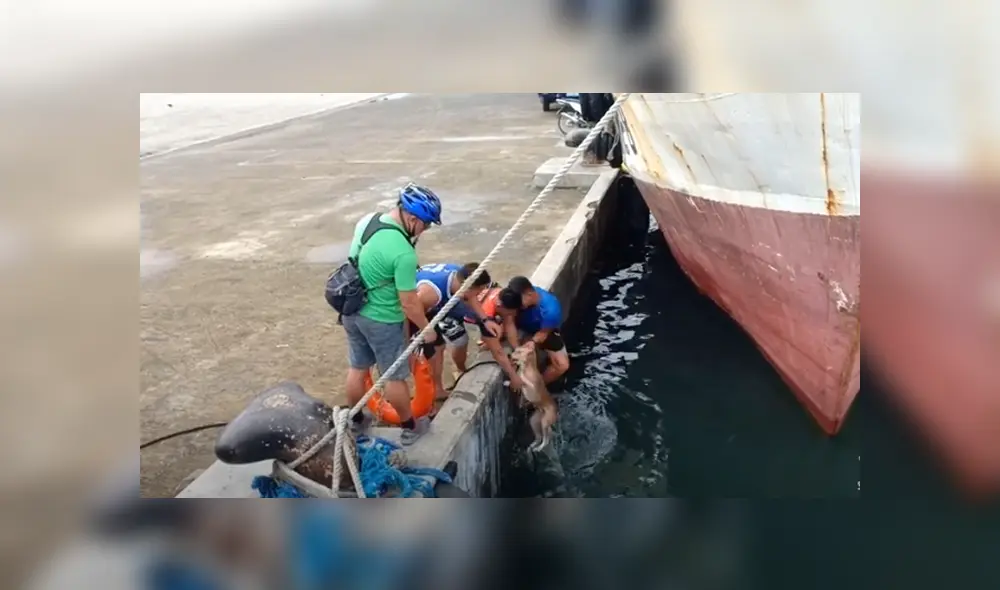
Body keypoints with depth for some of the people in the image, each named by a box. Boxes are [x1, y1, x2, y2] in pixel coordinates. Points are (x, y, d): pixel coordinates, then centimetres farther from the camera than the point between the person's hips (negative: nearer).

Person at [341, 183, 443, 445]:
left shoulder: (367, 220, -5)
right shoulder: (403, 253, -30)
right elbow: (409, 303, -22)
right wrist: (426, 329, -6)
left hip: (352, 311, 7)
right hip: (381, 321, -7)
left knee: (358, 367, 24)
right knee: (395, 376, 12)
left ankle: (355, 420, 43)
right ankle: (410, 428, 32)